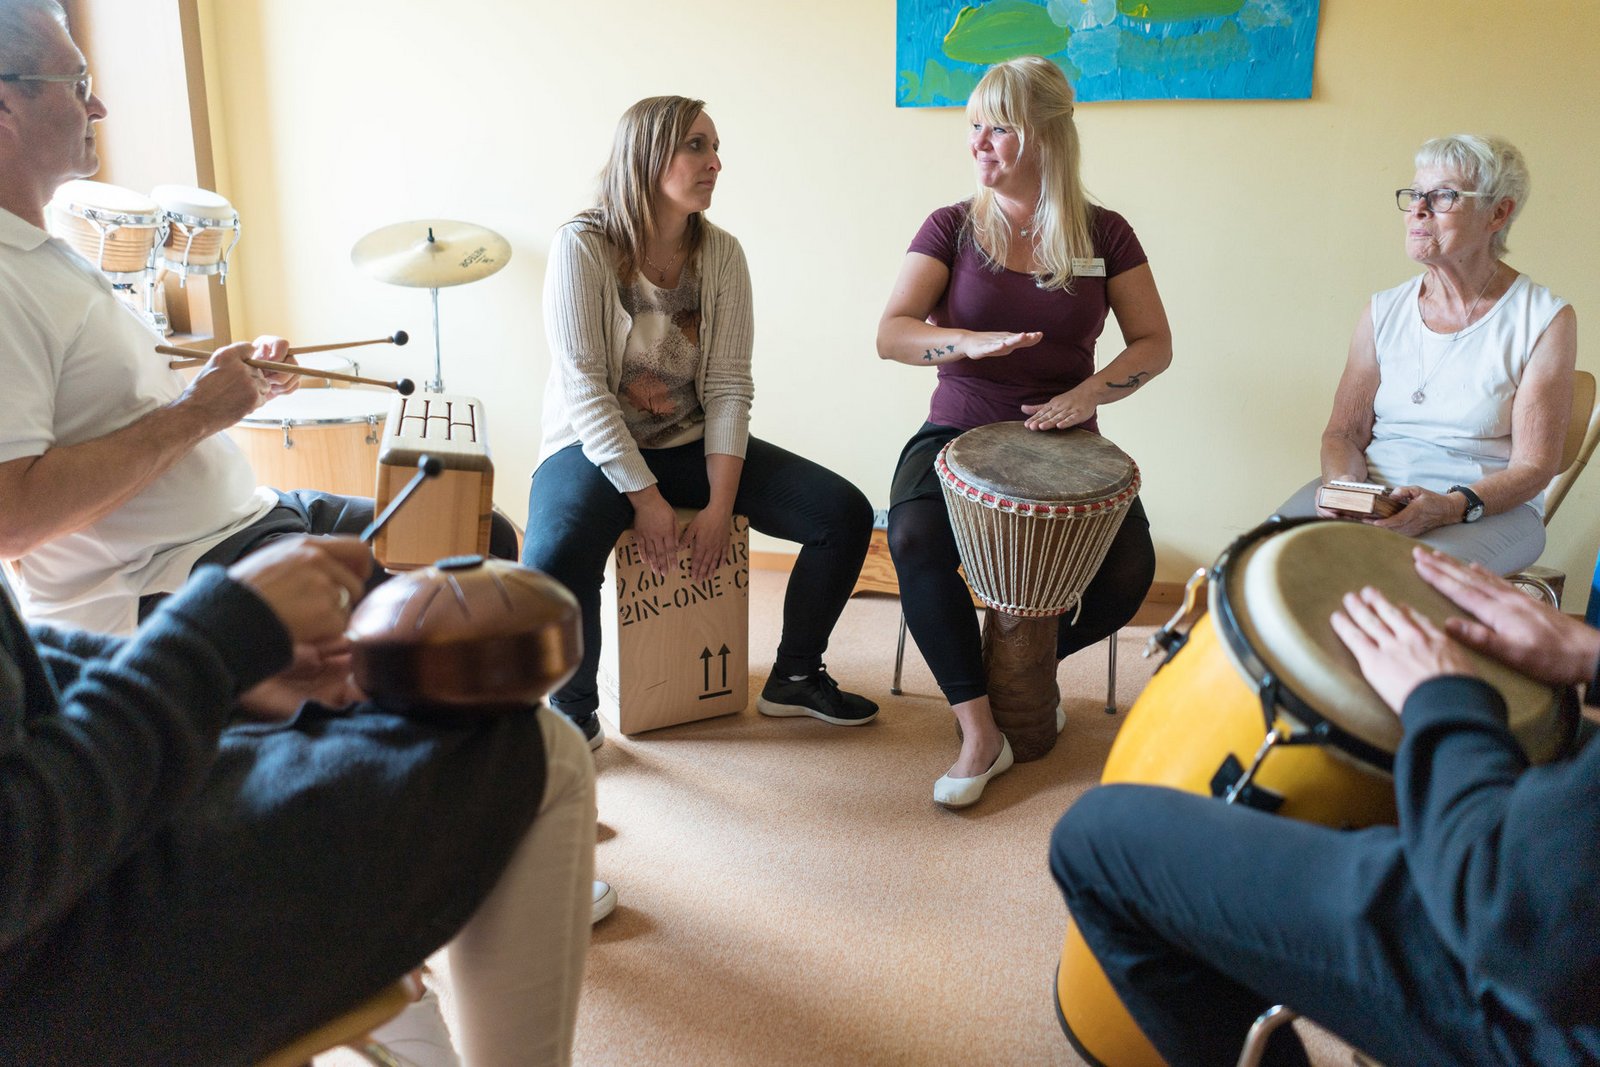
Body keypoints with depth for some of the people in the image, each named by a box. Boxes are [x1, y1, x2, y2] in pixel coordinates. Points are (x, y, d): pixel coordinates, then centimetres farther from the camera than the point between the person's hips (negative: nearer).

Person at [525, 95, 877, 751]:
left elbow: (729, 385, -6)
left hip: (692, 443, 5)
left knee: (846, 513, -10)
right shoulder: (582, 246, -14)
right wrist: (644, 499, -21)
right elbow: (583, 386, -17)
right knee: (554, 563, -35)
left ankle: (795, 678, 11)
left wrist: (720, 502, -16)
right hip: (596, 445, -4)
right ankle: (575, 714, -4)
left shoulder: (721, 253, -2)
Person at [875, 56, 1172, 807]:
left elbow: (1154, 343, 3)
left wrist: (1089, 392, -16)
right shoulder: (952, 228, 0)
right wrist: (974, 341, -30)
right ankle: (979, 732, -20)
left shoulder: (1103, 235, 3)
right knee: (914, 542, -31)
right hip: (959, 431, -1)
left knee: (1129, 572, -22)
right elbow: (890, 334, -11)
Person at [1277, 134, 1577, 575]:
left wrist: (1449, 507, -24)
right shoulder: (1383, 311, 9)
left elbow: (1533, 466, -5)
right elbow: (1344, 431, 7)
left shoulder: (1546, 319, -1)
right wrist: (1343, 487, -17)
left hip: (1490, 507, -3)